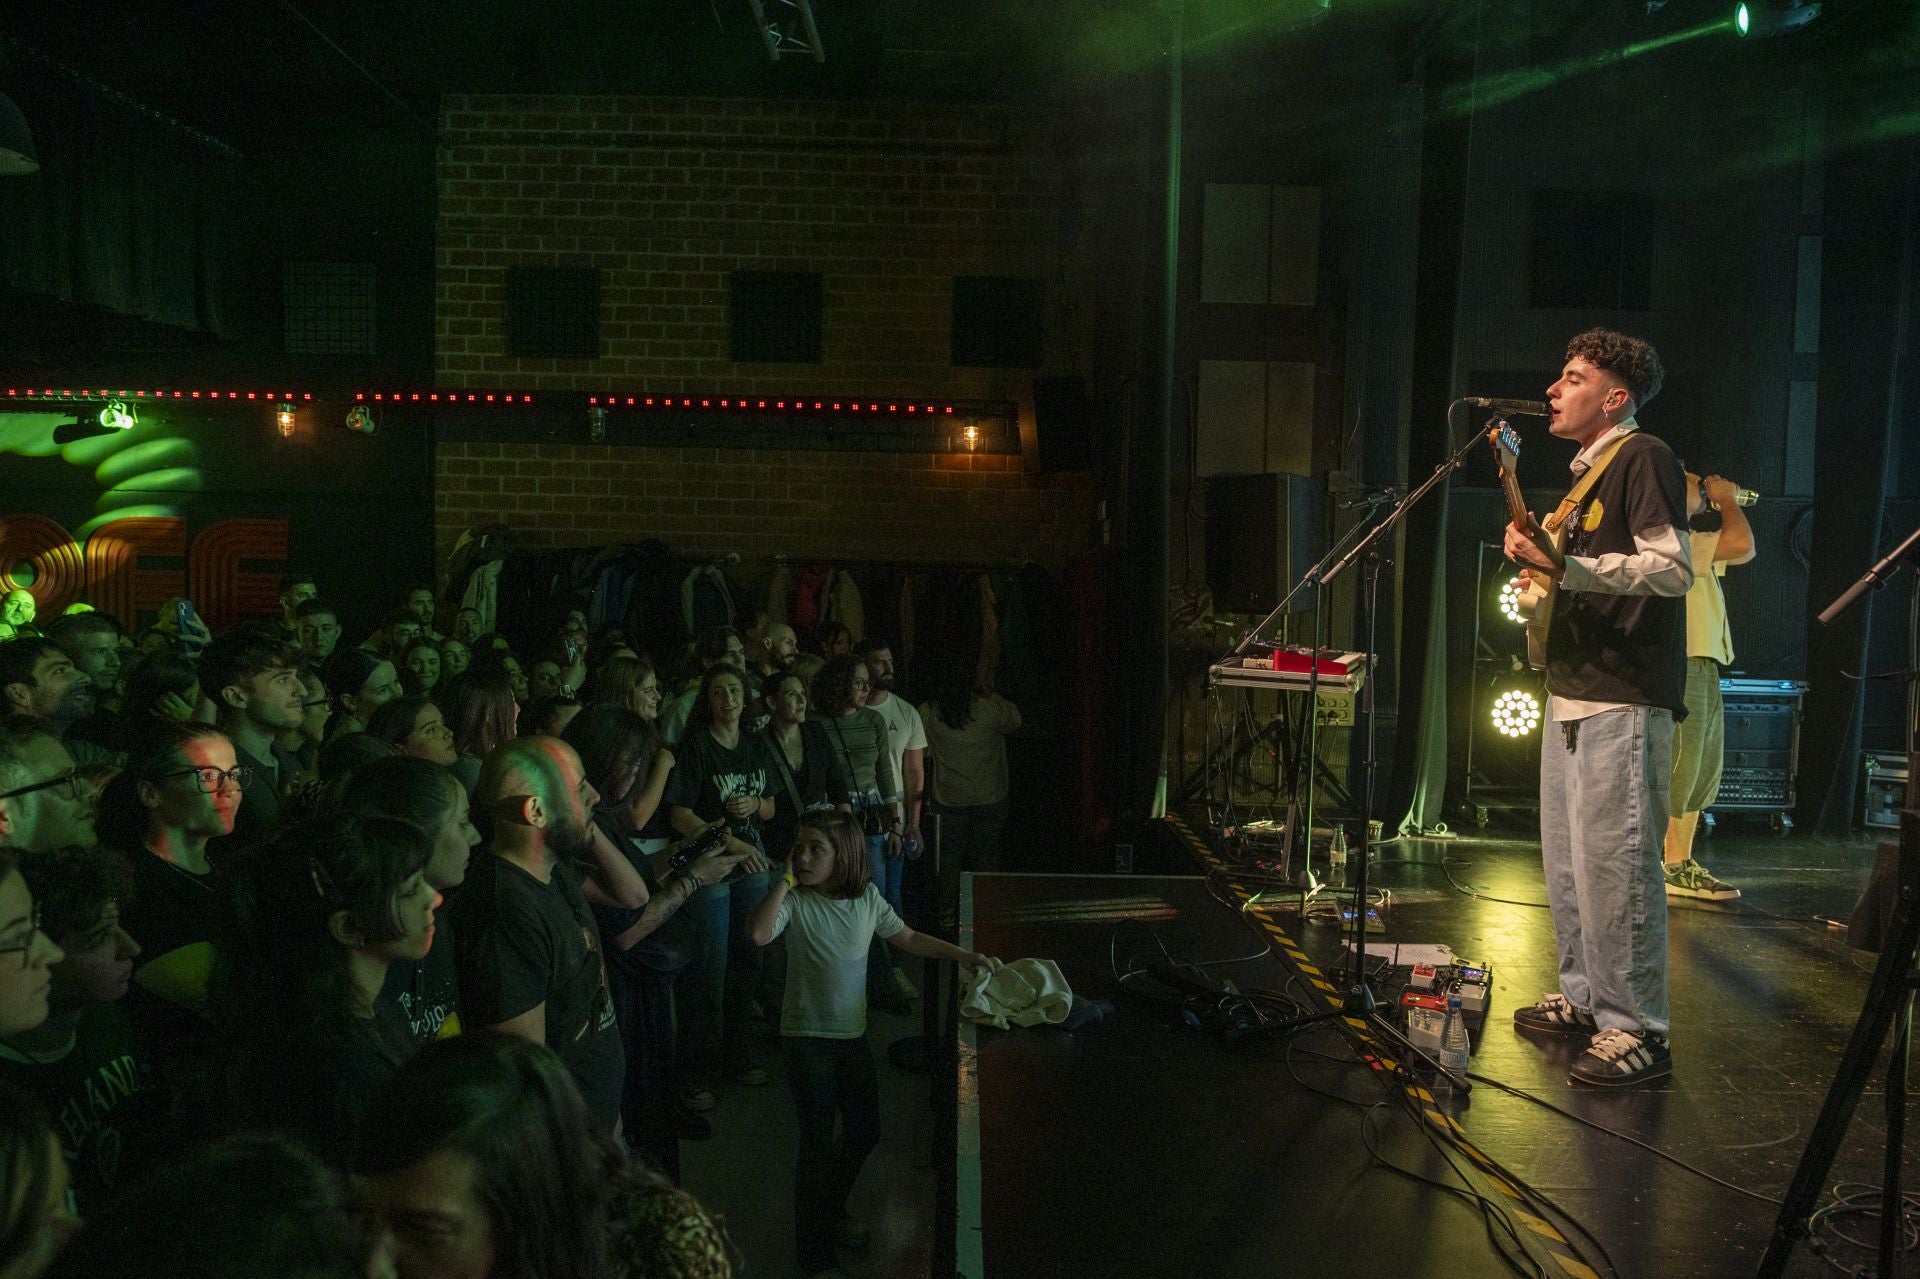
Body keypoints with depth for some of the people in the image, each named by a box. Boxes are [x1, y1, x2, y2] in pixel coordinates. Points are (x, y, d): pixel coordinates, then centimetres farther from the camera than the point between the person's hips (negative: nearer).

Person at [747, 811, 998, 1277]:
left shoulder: (867, 898, -4)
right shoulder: (794, 900, -15)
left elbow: (907, 939, 10)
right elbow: (758, 934, -34)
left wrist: (964, 955, 3)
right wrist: (785, 881, -28)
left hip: (853, 1034, 5)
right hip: (808, 1039, -5)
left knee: (865, 1131, 15)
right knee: (817, 1139, 1)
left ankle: (832, 1208, 42)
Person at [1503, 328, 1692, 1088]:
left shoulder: (1643, 459, -8)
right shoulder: (1586, 473, 20)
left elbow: (1674, 567, -19)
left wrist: (1566, 567, -26)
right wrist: (1542, 561, 7)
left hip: (1624, 697, -10)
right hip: (1574, 690, 10)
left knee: (1612, 861, -10)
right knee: (1566, 856, 14)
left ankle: (1636, 1031, -4)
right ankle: (1585, 997, 25)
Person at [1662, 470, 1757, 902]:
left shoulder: (1688, 540, 22)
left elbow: (1743, 553, 29)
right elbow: (1740, 544, -19)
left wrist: (1724, 502, 20)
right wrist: (1728, 500, -3)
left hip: (1703, 665, 11)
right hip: (1681, 663, -11)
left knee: (1704, 770, 13)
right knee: (1677, 769, -11)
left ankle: (1680, 864, 19)